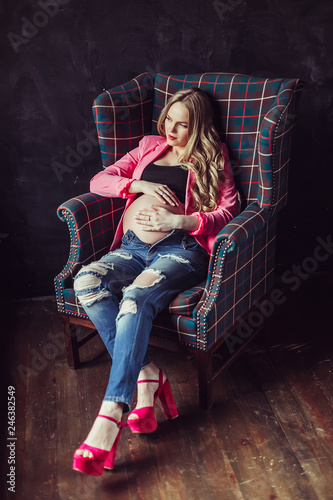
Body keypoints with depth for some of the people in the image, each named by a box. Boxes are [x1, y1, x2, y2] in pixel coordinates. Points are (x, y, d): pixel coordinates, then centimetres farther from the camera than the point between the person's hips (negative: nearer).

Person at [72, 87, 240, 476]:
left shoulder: (211, 158, 17)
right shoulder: (149, 147, 26)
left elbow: (228, 210, 3)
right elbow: (98, 182, 19)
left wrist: (179, 220, -12)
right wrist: (141, 186, 0)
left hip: (181, 248, -4)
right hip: (134, 246, 4)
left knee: (136, 297, -36)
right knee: (86, 281, -28)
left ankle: (110, 415, -38)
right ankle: (146, 377, -25)